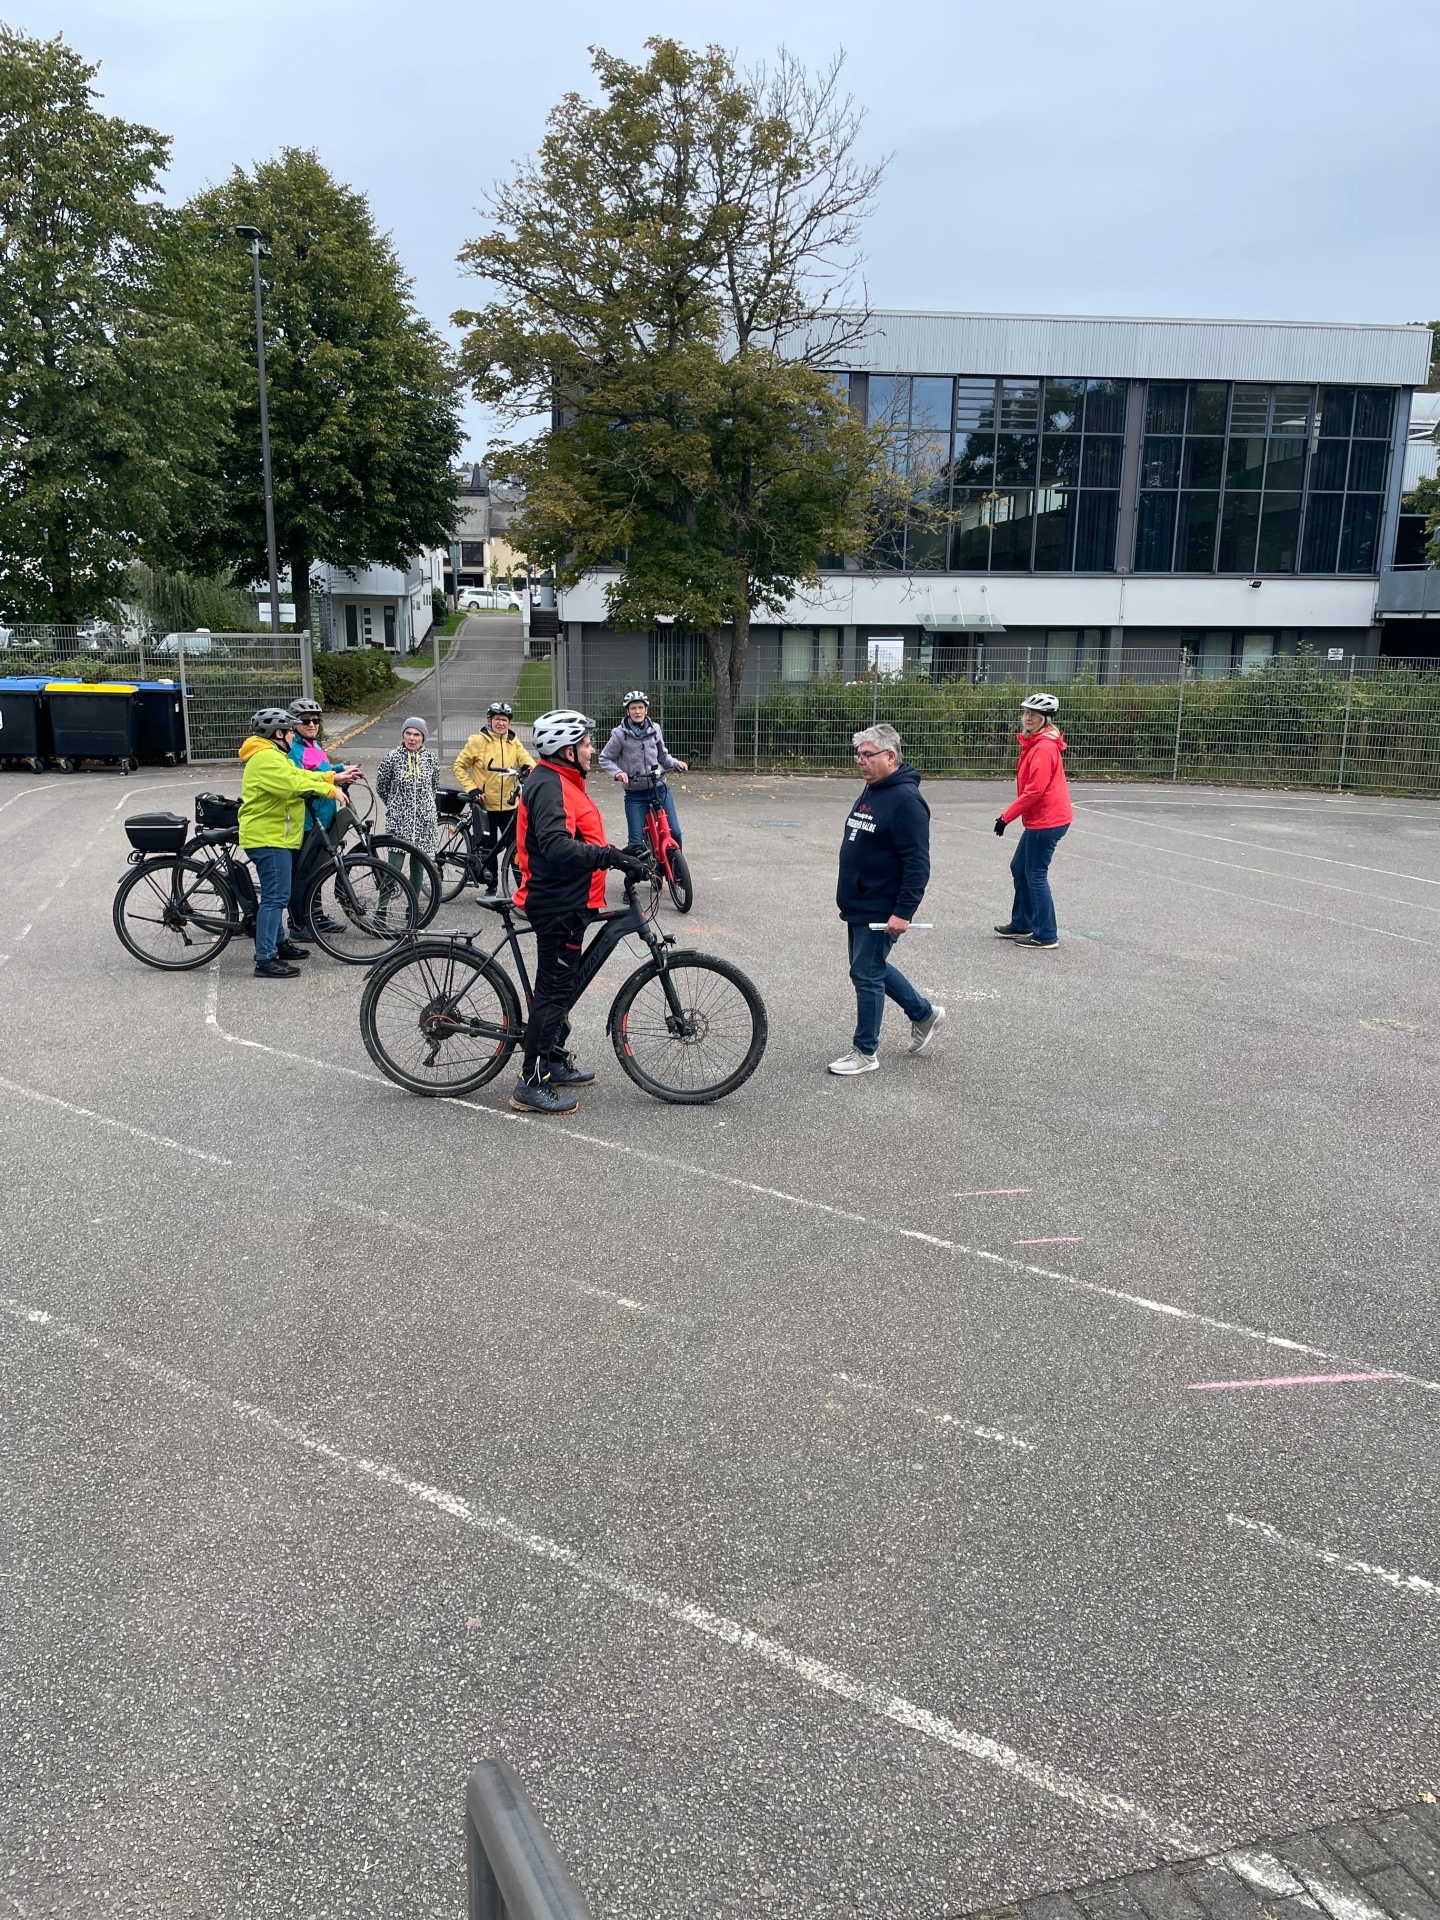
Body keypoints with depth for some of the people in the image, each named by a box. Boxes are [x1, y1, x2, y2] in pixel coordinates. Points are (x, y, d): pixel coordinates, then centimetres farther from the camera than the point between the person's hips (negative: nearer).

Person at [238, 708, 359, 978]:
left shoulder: (272, 755, 18)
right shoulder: (266, 757, -18)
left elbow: (299, 775, 17)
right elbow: (294, 783, -28)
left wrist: (335, 777, 9)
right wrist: (330, 790, -21)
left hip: (273, 835, 12)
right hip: (268, 837, -12)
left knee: (277, 895, 20)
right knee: (275, 897, -12)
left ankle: (277, 943, 32)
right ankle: (265, 959, -11)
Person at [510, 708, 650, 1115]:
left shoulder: (560, 783, 16)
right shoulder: (549, 786, -19)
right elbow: (557, 846, -33)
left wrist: (617, 854, 13)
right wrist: (612, 857, -35)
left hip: (564, 901, 11)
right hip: (557, 904, -11)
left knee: (563, 985, 20)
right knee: (554, 989, -6)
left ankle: (554, 1062, 33)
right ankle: (532, 1084, -1)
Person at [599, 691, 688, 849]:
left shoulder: (655, 729, 3)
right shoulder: (620, 734, -7)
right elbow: (604, 758, 0)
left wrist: (676, 763, -3)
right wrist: (617, 772, -17)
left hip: (659, 788, 3)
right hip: (635, 793, -3)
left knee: (674, 833, 1)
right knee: (636, 841, -4)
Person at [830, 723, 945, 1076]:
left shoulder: (905, 800, -18)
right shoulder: (871, 792, 11)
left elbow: (917, 863, -22)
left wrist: (904, 911, -25)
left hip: (880, 911, -10)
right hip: (858, 906, 10)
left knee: (867, 975, -1)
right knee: (873, 969, 19)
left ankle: (865, 1052, 12)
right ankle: (924, 1012, 37)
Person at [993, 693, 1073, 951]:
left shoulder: (1045, 747, -19)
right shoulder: (1034, 743, 12)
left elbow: (1035, 790, -23)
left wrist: (1006, 816, -18)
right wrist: (1010, 814, 16)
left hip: (1047, 821, -10)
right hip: (1038, 819, 10)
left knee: (1036, 875, -4)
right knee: (1020, 868, 18)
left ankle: (1045, 936, 4)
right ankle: (1022, 924, 30)